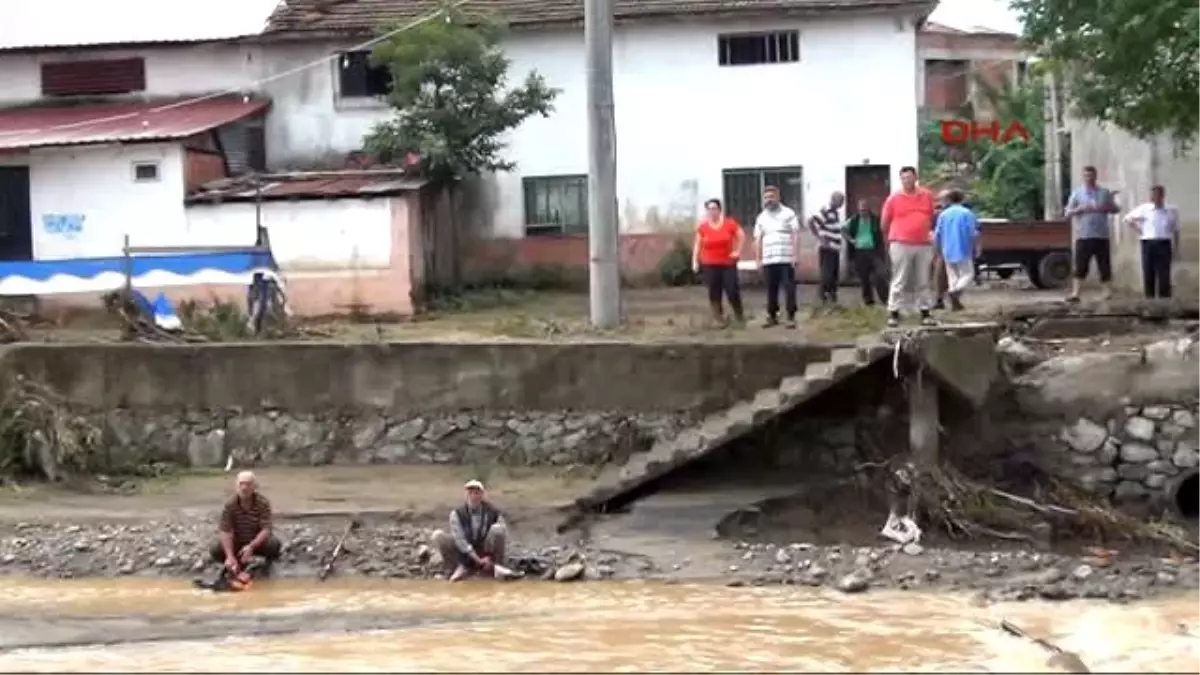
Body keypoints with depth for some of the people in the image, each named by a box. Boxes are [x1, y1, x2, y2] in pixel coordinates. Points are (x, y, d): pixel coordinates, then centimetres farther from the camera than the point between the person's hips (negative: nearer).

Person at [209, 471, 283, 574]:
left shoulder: (263, 503, -19)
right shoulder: (229, 505, -17)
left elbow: (266, 530, -25)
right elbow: (225, 532, -22)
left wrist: (251, 546, -42)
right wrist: (230, 556, -35)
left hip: (258, 542, -2)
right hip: (238, 543, 2)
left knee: (274, 545, -33)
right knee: (215, 551, -24)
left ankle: (268, 560, 4)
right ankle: (240, 562, 6)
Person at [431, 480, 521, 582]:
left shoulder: (493, 512, -8)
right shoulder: (457, 514, -10)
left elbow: (504, 537, -11)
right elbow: (460, 540, -17)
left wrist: (489, 558, -24)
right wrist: (478, 560, -26)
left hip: (486, 553, 0)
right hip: (465, 555, 0)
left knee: (498, 528, -26)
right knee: (438, 535, -22)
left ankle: (495, 566, -16)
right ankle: (460, 568, -14)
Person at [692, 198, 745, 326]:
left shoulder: (730, 223, -3)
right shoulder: (702, 227, -1)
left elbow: (741, 236, 8)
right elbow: (697, 244, 6)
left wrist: (738, 251, 0)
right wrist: (695, 261, 1)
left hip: (728, 264, -1)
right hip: (710, 265, 1)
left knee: (732, 291, -4)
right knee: (714, 293, -1)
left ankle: (739, 315, 18)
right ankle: (719, 318, 6)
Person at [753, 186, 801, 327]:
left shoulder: (789, 214, 2)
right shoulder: (761, 218, 14)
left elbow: (796, 236, -2)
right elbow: (758, 240, 16)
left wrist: (796, 256, -10)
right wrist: (758, 260, 9)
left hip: (786, 259, -4)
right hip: (768, 260, 4)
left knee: (789, 288, -3)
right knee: (771, 289, 7)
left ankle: (791, 317, 1)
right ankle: (772, 316, 15)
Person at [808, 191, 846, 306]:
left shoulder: (836, 212, 17)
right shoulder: (825, 211, -13)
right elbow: (811, 222, -22)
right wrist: (819, 238, -20)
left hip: (835, 248, 9)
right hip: (827, 248, -9)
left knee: (835, 275, 11)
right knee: (827, 274, -10)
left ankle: (832, 297, 17)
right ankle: (824, 297, -7)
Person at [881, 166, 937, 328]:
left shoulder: (927, 196, 8)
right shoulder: (893, 199, 0)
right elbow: (885, 223, 8)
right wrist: (891, 239, 14)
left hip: (924, 245, 3)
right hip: (901, 245, -3)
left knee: (923, 281, 7)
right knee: (899, 281, -4)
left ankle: (925, 313, 12)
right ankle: (893, 313, -1)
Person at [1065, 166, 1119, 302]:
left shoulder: (1104, 192, 11)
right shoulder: (1077, 193, 6)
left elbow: (1115, 209, 15)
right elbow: (1067, 213, 3)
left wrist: (1106, 208, -6)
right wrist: (1080, 209, -14)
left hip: (1102, 236, 2)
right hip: (1083, 236, -2)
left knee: (1105, 266, 4)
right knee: (1080, 266, -5)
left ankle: (1108, 292, 10)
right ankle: (1075, 293, -7)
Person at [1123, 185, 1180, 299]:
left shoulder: (1172, 211, 3)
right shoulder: (1144, 209, 1)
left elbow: (1175, 231, 10)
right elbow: (1128, 219, 10)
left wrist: (1176, 249, 8)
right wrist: (1139, 231, 2)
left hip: (1164, 244, 0)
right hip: (1148, 244, 0)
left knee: (1164, 275, -3)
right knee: (1148, 274, 3)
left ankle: (1165, 298, 1)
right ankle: (1149, 298, 10)